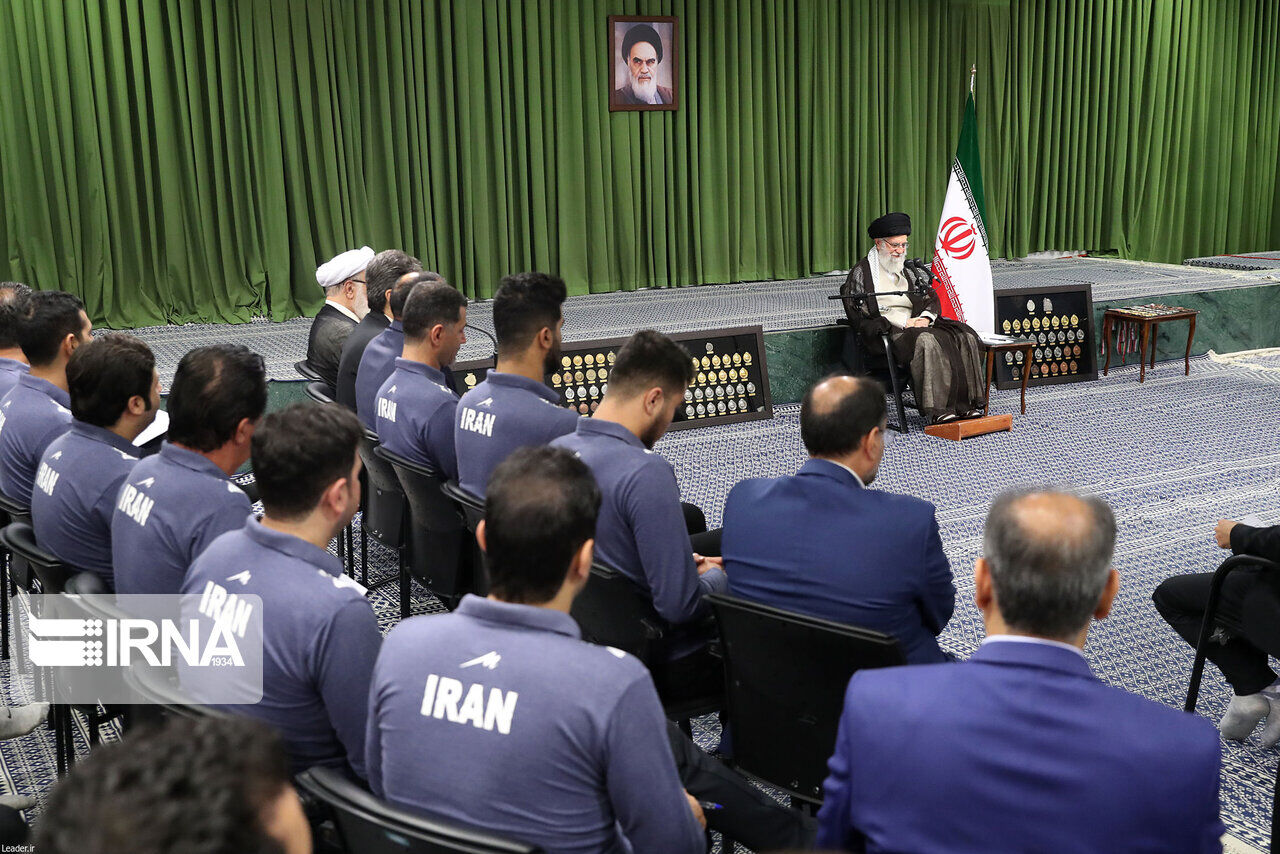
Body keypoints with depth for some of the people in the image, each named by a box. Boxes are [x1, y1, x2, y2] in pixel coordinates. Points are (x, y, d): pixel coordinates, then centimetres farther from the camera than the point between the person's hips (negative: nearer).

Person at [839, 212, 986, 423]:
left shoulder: (910, 269, 19)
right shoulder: (861, 273, 1)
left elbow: (932, 298, 18)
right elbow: (860, 315, -7)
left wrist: (925, 318, -8)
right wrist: (903, 323, -13)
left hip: (917, 324, 6)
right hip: (889, 332, -6)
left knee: (965, 337, -17)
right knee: (925, 341, -36)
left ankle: (963, 403, -20)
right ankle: (936, 409, -37)